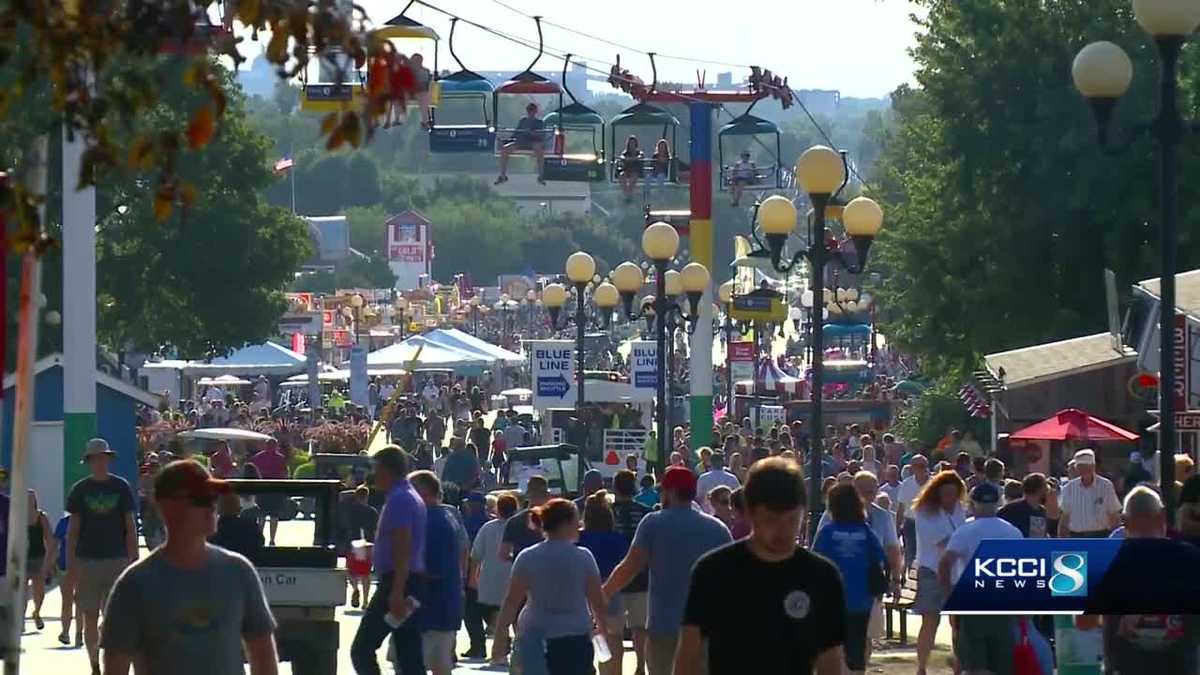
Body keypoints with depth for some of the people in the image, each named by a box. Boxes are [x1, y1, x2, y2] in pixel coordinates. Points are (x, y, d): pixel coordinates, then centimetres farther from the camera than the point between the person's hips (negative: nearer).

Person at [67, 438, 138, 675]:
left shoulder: (121, 487, 3)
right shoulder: (80, 490, 4)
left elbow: (130, 527, 5)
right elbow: (73, 529, 6)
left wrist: (134, 561, -1)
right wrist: (70, 565, 0)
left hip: (117, 559, -1)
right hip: (87, 561, 1)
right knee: (90, 619, 4)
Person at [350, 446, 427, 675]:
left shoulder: (398, 499, -13)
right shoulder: (413, 497, 19)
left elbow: (403, 549, -21)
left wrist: (396, 592, -25)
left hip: (395, 582, -10)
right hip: (414, 581, 10)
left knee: (362, 649, -7)